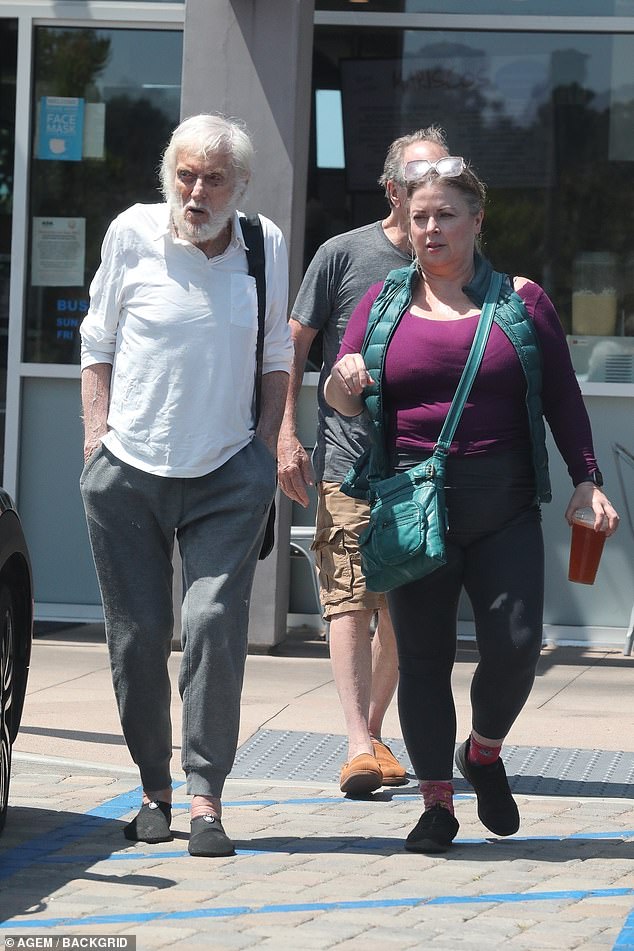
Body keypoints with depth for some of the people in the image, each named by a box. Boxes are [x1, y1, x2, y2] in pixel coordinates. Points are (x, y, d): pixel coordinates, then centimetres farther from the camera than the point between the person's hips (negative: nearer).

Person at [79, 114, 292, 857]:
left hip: (228, 476, 0)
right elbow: (98, 343, 7)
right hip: (127, 472, 0)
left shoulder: (266, 246, 3)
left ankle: (205, 795, -7)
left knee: (216, 623, -12)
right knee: (137, 634, 3)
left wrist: (265, 447, 6)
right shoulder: (132, 234, -2)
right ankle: (154, 788, 17)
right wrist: (99, 438, 2)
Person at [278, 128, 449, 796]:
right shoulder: (344, 254, 1)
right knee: (350, 598, -13)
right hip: (349, 457, -4)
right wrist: (287, 436, -4)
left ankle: (374, 733, 18)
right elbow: (294, 346, 4)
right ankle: (359, 744, -20)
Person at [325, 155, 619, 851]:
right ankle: (436, 802, 12)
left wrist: (587, 480, 1)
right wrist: (344, 385, -16)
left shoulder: (520, 300, 7)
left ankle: (483, 752, 21)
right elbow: (341, 398, 8)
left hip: (504, 506, -1)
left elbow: (562, 397, 9)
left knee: (515, 648, -9)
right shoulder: (383, 302, 9)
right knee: (422, 656, 2)